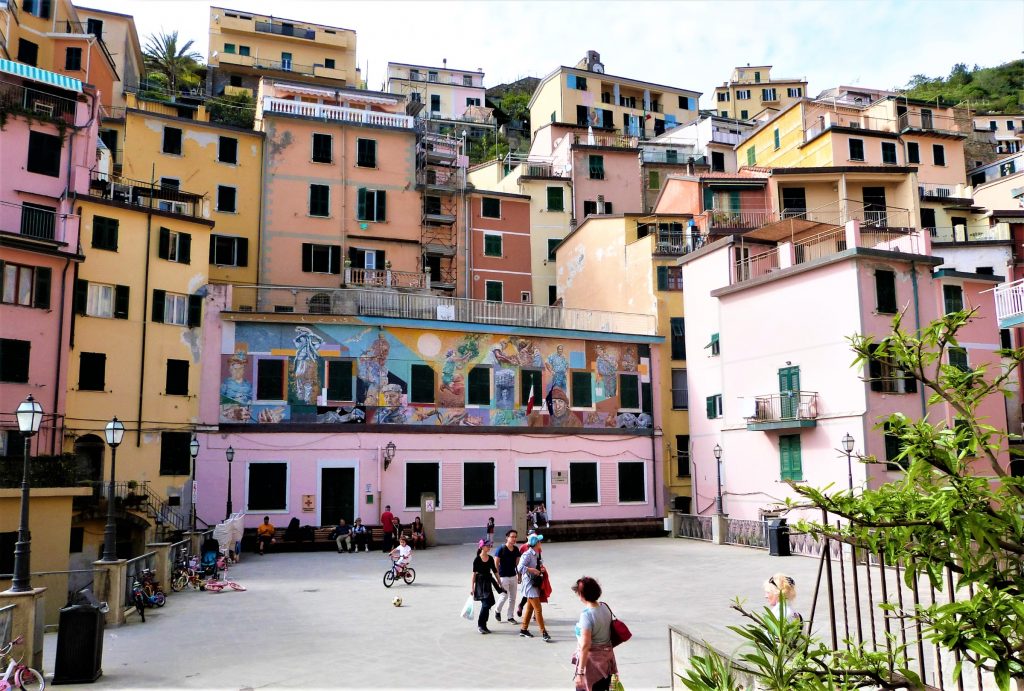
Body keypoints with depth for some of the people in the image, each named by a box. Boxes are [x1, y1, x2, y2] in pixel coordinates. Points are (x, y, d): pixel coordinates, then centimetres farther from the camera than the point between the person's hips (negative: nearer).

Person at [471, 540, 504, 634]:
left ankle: (483, 626, 18)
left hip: (488, 582, 6)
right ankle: (480, 625, 1)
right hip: (480, 582, -6)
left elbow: (495, 571, 13)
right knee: (486, 604, -11)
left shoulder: (490, 558, 7)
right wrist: (472, 587, -9)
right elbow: (474, 573, -7)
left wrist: (499, 583, 13)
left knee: (487, 605, 7)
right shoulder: (477, 559, -8)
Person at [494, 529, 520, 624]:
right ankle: (498, 611, 21)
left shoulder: (516, 549, 4)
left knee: (512, 598, 8)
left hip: (513, 576, 6)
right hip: (503, 577, -5)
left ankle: (510, 617, 20)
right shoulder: (501, 549, -12)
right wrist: (498, 578, -13)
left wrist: (519, 576, 11)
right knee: (505, 596, -5)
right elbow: (496, 563, -10)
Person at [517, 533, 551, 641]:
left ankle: (523, 630, 27)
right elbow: (520, 568, -27)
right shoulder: (527, 555, -18)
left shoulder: (536, 554, 7)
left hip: (535, 583, 9)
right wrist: (532, 570, -26)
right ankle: (544, 632, -2)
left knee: (530, 608, 16)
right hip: (529, 583, -9)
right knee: (538, 609, -6)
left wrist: (540, 570, 3)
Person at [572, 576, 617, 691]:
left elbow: (585, 646, -25)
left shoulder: (586, 614, -24)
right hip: (606, 657, 7)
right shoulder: (605, 607, -2)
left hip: (592, 660, -7)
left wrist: (580, 672, -22)